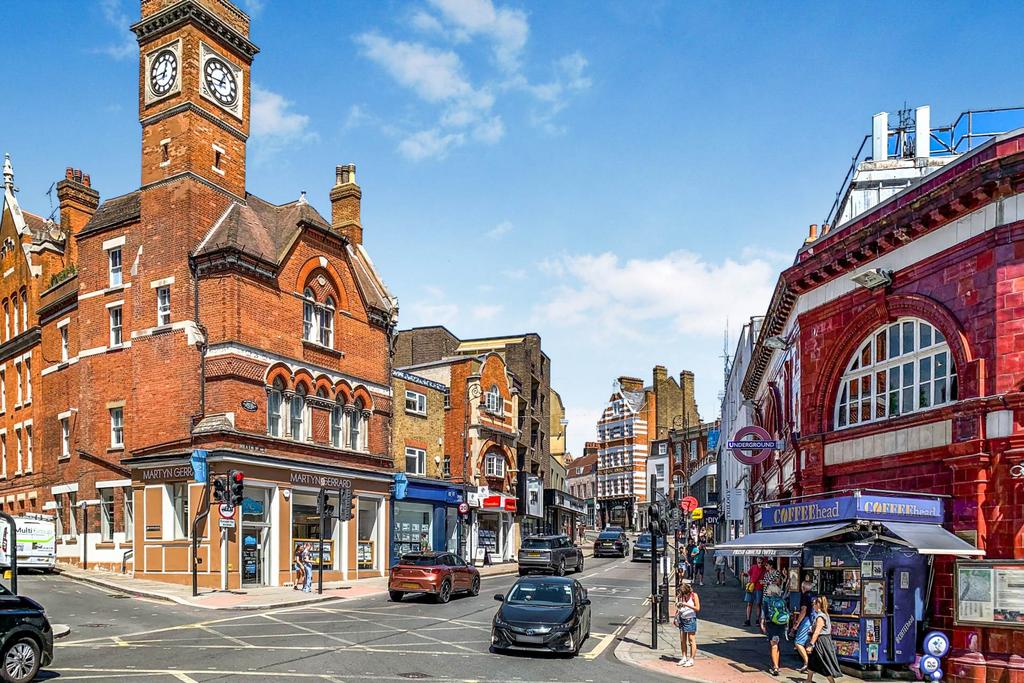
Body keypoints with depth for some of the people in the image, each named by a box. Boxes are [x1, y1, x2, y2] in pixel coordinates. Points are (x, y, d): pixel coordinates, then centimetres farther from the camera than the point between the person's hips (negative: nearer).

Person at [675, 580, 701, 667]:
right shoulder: (680, 596, 3)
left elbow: (697, 608, -13)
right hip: (682, 619, 5)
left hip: (690, 619, -5)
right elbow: (677, 608, 15)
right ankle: (684, 658, 17)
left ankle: (691, 660, 4)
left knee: (691, 640, -1)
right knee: (682, 640, 7)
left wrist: (687, 605, -21)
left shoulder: (694, 595, -9)